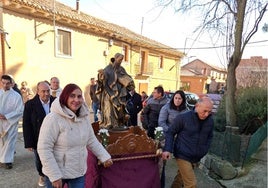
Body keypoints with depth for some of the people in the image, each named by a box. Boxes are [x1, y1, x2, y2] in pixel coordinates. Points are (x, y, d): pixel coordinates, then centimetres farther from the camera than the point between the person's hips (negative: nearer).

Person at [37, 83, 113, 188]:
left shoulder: (84, 117, -2)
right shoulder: (53, 118, -20)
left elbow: (91, 140, 8)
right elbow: (44, 149, -20)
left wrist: (104, 157, 0)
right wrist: (55, 176, -20)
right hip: (57, 173, -4)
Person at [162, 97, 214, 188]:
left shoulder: (210, 120, -2)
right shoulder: (183, 117, -17)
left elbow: (209, 137, 14)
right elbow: (170, 133, -9)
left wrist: (204, 151, 6)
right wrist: (167, 149, -18)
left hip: (196, 158, 5)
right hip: (183, 156, -5)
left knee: (182, 178, 22)